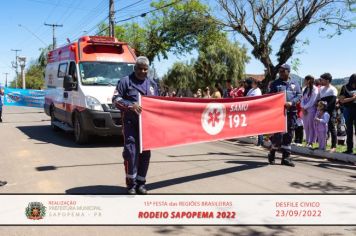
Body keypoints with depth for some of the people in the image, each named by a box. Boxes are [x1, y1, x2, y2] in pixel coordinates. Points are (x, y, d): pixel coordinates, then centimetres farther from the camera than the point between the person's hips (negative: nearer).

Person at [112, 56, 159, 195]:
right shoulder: (125, 81, 1)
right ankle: (131, 183, 0)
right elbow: (116, 99, -6)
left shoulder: (152, 84, 17)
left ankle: (141, 182, 15)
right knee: (131, 151, -11)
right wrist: (130, 105, -20)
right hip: (131, 123, -5)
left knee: (145, 153, 5)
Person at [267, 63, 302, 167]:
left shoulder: (295, 84, 14)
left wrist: (291, 102, -12)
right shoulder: (275, 83, 6)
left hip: (291, 112, 3)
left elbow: (299, 95, 6)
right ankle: (272, 154, 13)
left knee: (288, 135, 6)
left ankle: (286, 157, 14)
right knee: (278, 134, -9)